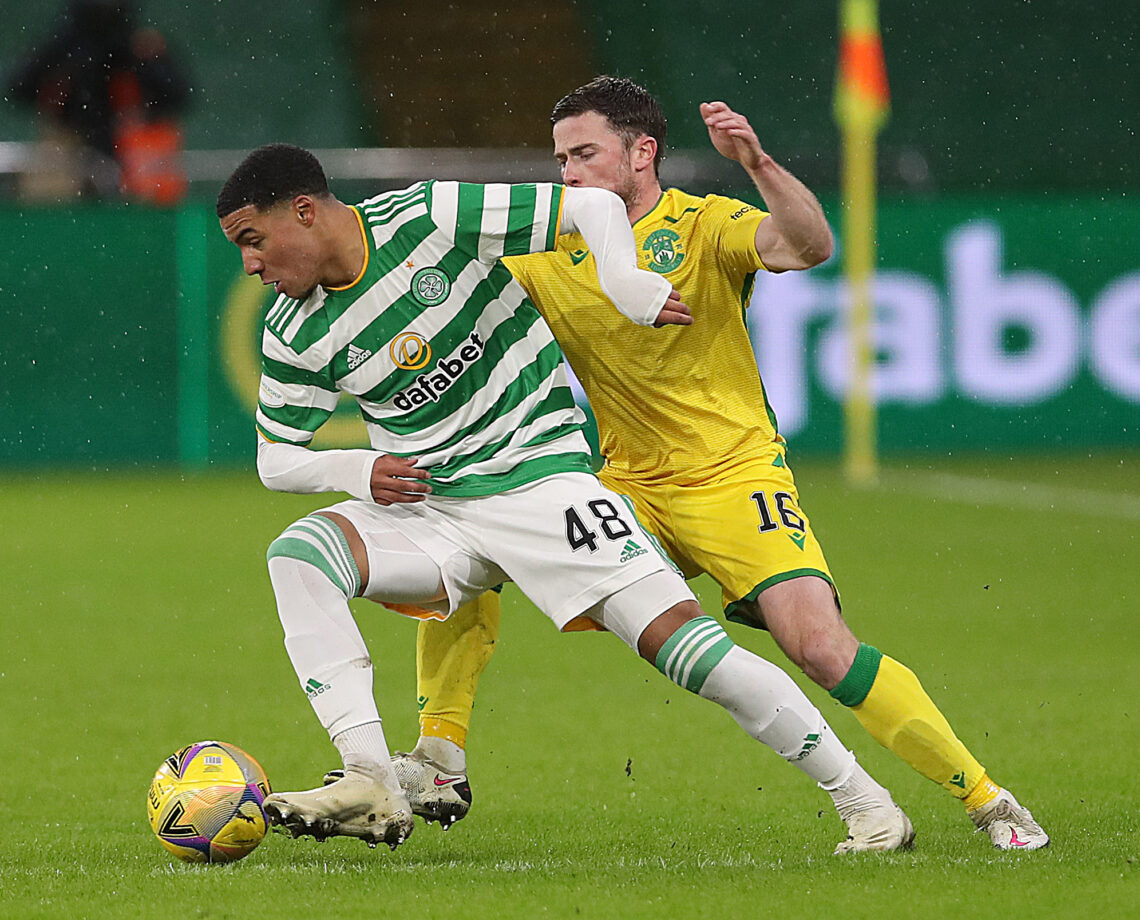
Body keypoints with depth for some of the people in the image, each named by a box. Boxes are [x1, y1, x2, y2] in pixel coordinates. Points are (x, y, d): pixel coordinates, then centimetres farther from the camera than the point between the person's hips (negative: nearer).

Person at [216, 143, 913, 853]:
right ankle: (371, 786, -28)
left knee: (680, 642, -17)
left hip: (540, 475, -4)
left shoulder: (430, 217, -13)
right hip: (425, 508, 4)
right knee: (296, 553, -23)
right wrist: (356, 470, -11)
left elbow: (595, 206, -11)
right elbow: (276, 458, 10)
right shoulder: (295, 335, -1)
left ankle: (865, 802, -4)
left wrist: (621, 278, -31)